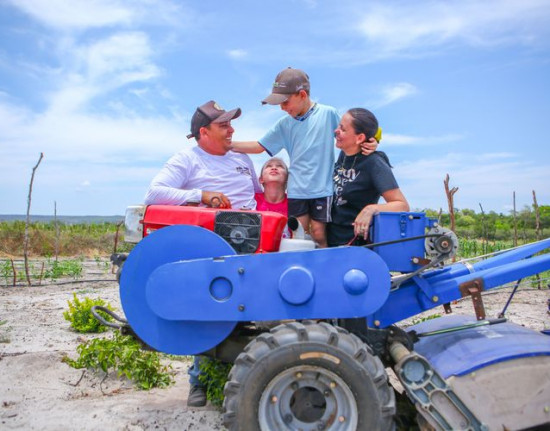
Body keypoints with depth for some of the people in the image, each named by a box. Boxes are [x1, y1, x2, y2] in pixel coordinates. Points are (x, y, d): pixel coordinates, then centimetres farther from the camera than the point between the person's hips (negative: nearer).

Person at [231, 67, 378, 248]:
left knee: (318, 234, 0)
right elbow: (259, 146, 7)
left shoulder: (328, 113, -3)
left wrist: (369, 142, -13)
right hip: (296, 190, 3)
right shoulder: (284, 124, 4)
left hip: (322, 189, -3)